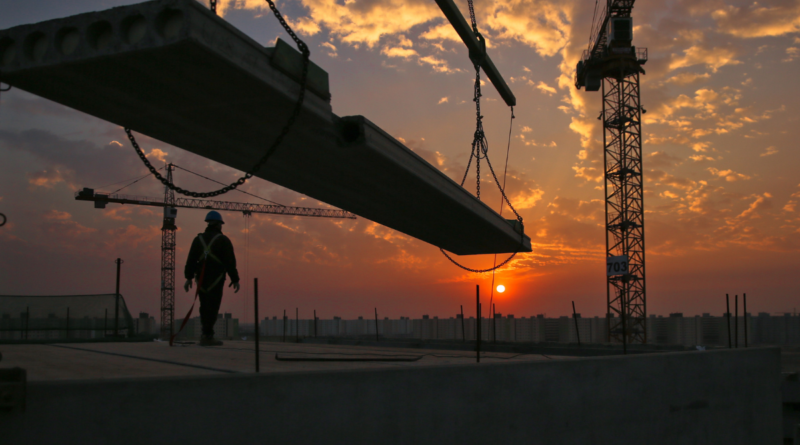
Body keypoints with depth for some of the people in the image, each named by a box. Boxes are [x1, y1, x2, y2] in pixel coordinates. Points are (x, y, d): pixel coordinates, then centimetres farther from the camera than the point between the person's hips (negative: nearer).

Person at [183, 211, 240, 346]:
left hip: (201, 279, 5)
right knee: (212, 307, -4)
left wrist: (188, 277, 8)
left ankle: (207, 334, 16)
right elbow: (230, 262, -6)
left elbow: (191, 260, 5)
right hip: (216, 279, -4)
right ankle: (207, 336, -7)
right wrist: (235, 279, 0)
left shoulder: (198, 239, 10)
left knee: (205, 307, 14)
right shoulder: (223, 240, -2)